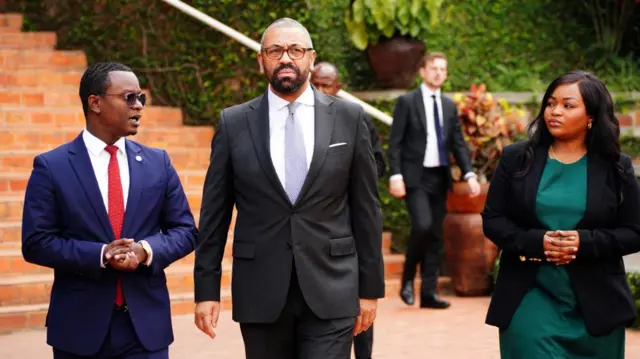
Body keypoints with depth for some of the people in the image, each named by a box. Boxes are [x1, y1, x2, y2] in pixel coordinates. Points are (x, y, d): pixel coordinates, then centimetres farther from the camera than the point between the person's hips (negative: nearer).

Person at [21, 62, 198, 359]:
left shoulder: (158, 162, 8)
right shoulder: (52, 167, -2)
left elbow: (185, 230, 8)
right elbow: (36, 242, -6)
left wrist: (146, 250, -12)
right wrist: (100, 255, -18)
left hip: (146, 322, 2)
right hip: (80, 325, -2)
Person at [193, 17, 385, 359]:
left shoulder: (349, 117, 2)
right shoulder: (234, 123, 3)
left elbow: (366, 209, 4)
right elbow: (214, 213, 5)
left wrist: (370, 287, 3)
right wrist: (206, 289, 1)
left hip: (331, 293, -1)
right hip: (260, 293, 1)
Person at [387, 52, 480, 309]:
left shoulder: (449, 106, 14)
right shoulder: (407, 102, -2)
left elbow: (458, 143, 12)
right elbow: (395, 143, -5)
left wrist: (469, 174, 0)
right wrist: (395, 176, -15)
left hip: (440, 177, 5)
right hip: (415, 177, -5)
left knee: (435, 236, 5)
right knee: (423, 225, -21)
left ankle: (428, 293, 10)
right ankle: (408, 279, 1)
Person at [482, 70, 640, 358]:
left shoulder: (616, 167, 2)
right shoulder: (516, 158, 3)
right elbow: (492, 219, 1)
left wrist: (584, 242, -17)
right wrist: (536, 241, -17)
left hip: (595, 305, 1)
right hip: (531, 298, -1)